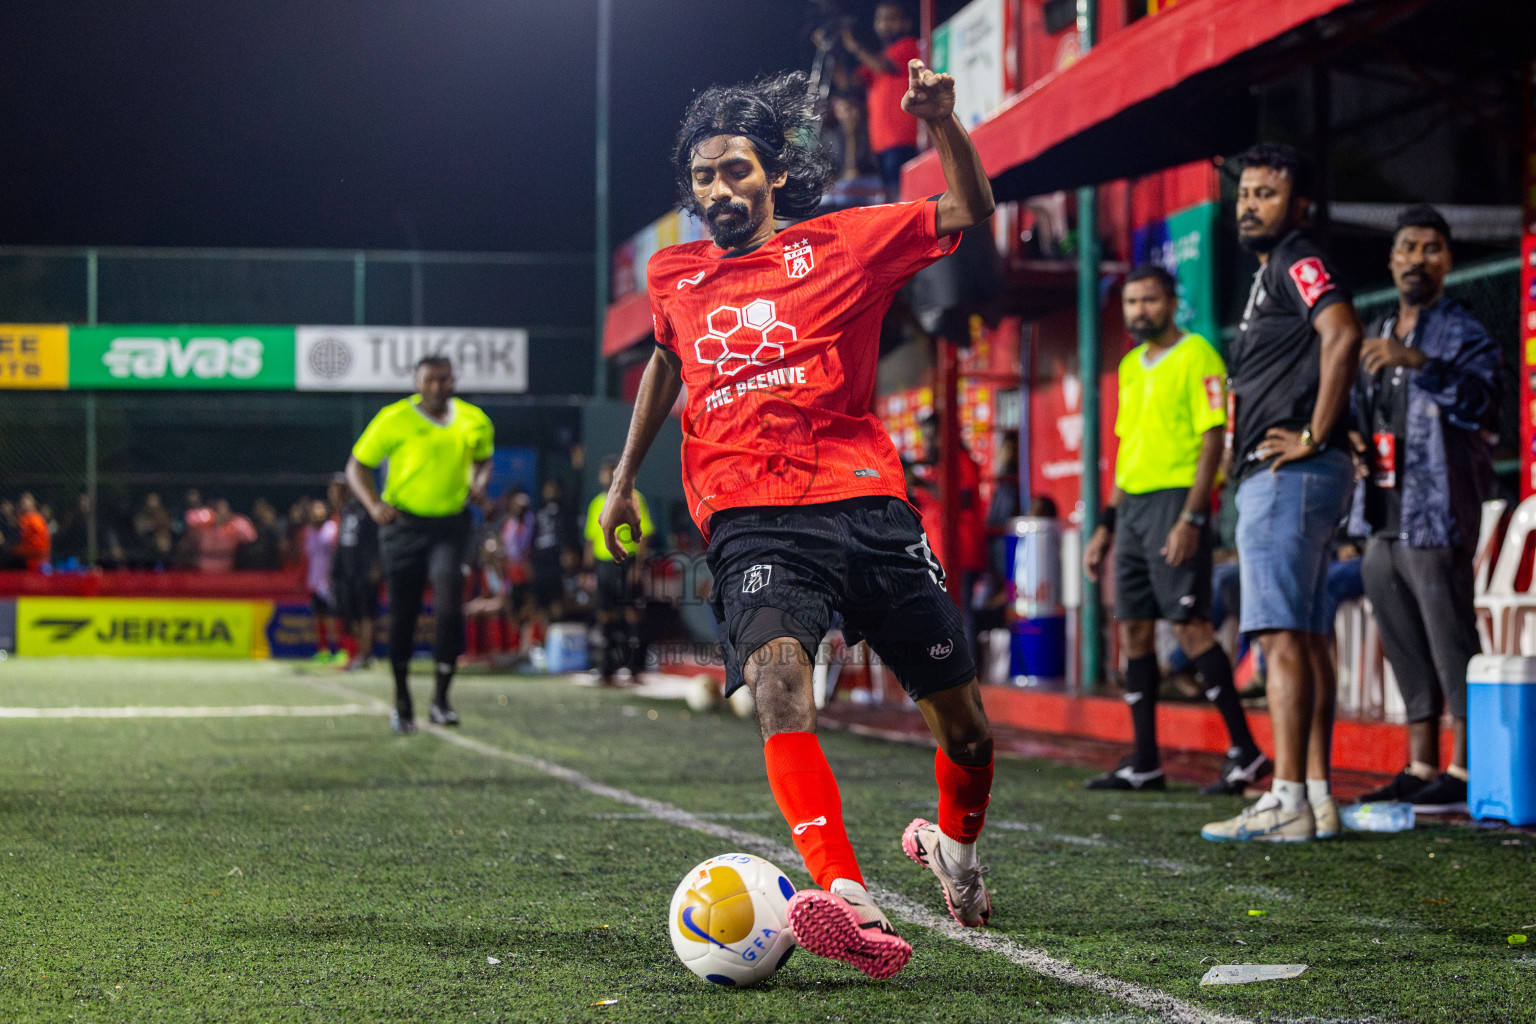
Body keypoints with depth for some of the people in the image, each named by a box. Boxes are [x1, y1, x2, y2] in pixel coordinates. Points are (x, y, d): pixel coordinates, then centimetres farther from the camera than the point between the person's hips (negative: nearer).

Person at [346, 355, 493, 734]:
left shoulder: (474, 421, 4)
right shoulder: (394, 419, -5)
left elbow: (483, 458, 24)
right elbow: (357, 466, 1)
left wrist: (479, 482, 1)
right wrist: (374, 505, -15)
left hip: (450, 524, 1)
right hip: (404, 523, -1)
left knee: (450, 607, -15)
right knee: (403, 613, 3)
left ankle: (440, 699, -7)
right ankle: (402, 700, 20)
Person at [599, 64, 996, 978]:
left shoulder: (839, 246, 9)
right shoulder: (675, 277, 18)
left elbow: (970, 211, 6)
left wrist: (944, 123, -12)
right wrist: (626, 476, 39)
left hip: (863, 501, 0)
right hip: (751, 519, 0)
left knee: (963, 719, 5)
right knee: (779, 679, -31)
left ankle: (956, 845, 41)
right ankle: (853, 909, -47)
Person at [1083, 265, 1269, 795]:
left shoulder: (1195, 356, -6)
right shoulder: (1131, 366, 18)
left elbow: (1212, 441, -13)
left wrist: (1190, 518, -21)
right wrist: (1106, 526, 20)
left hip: (1176, 498, -8)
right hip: (1133, 505, 8)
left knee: (1189, 625, -13)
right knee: (1134, 629, 6)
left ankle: (1245, 751, -10)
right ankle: (1144, 762, 10)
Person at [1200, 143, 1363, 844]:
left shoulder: (1298, 262, -9)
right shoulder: (1271, 273, 23)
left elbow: (1343, 333, -26)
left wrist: (1314, 437, -23)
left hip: (1288, 475, -11)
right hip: (1274, 480, 11)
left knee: (1281, 635, -13)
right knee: (1307, 638, 9)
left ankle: (1287, 803, -17)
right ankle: (1317, 796, 11)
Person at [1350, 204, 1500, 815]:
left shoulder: (1463, 334, -3)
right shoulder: (1378, 339, 20)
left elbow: (1479, 398, -22)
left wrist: (1418, 363, -36)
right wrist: (1351, 444, 9)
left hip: (1434, 518, -8)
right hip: (1382, 523, 8)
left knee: (1452, 645, -8)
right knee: (1407, 651, 11)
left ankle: (1466, 771, -6)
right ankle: (1420, 768, 17)